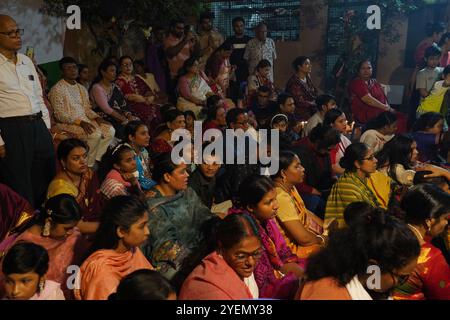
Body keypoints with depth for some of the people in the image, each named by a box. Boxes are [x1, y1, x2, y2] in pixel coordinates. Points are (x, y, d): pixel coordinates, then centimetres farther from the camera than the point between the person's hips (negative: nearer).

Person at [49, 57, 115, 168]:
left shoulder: (82, 89, 19)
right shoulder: (57, 89, -5)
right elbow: (59, 115, -12)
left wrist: (96, 117, -3)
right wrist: (80, 122, -23)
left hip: (85, 121, 7)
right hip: (68, 123, -7)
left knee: (110, 130, -16)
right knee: (95, 134, -30)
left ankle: (96, 159, -8)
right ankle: (89, 165, -13)